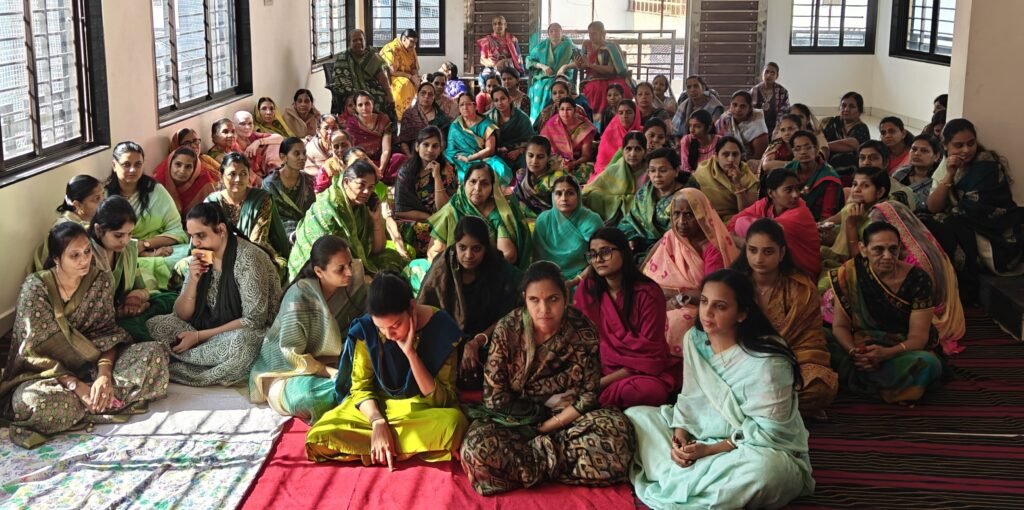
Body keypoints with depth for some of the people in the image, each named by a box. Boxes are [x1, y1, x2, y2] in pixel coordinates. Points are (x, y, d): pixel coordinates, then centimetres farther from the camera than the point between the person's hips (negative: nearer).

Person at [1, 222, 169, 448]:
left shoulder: (101, 280, -4)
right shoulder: (35, 288, -16)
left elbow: (106, 331, -5)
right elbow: (36, 351, -17)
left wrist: (104, 373, -24)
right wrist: (77, 386, -27)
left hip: (92, 363, 4)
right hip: (47, 372, -3)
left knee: (154, 353, -18)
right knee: (31, 401, -39)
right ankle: (108, 400, -21)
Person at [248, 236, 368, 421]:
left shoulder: (352, 283, -8)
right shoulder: (300, 296, -25)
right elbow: (292, 353, -20)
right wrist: (331, 373, -25)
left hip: (331, 364, 5)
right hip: (287, 369, -4)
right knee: (305, 396, -38)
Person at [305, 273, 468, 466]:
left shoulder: (440, 328, -18)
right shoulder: (366, 328, -13)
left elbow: (442, 400, -16)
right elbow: (361, 386, -5)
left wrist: (411, 354, -26)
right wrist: (378, 422, -24)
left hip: (423, 412, -2)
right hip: (377, 407, 2)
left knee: (453, 424, -38)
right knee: (318, 438, -24)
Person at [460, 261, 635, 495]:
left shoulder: (583, 331, -12)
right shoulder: (507, 329, -14)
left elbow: (588, 395, -9)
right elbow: (495, 396, -11)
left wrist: (544, 427, -16)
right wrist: (539, 412, -15)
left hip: (566, 416, 1)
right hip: (514, 419, -1)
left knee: (617, 430, -30)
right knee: (478, 449, -34)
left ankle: (533, 461, -16)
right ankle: (563, 460, -15)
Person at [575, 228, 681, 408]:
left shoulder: (647, 293, -10)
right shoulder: (587, 288, 1)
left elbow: (648, 355, -12)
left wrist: (602, 382, -18)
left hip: (645, 372, -1)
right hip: (602, 369, 2)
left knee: (648, 390, -37)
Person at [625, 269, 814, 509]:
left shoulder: (767, 361, -23)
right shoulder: (694, 339, -2)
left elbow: (766, 432, -22)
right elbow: (689, 399, 5)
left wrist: (709, 450, -25)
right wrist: (680, 437, -15)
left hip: (761, 450, -6)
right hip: (699, 437, 6)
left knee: (766, 468, -42)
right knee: (635, 416, -2)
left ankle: (677, 486, -23)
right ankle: (680, 477, -18)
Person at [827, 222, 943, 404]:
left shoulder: (917, 279, -13)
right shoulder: (850, 274, -9)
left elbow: (918, 337, -14)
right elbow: (840, 326, -5)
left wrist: (886, 353, -34)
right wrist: (853, 351, -28)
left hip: (903, 352, 0)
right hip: (862, 347, 0)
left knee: (927, 364, -36)